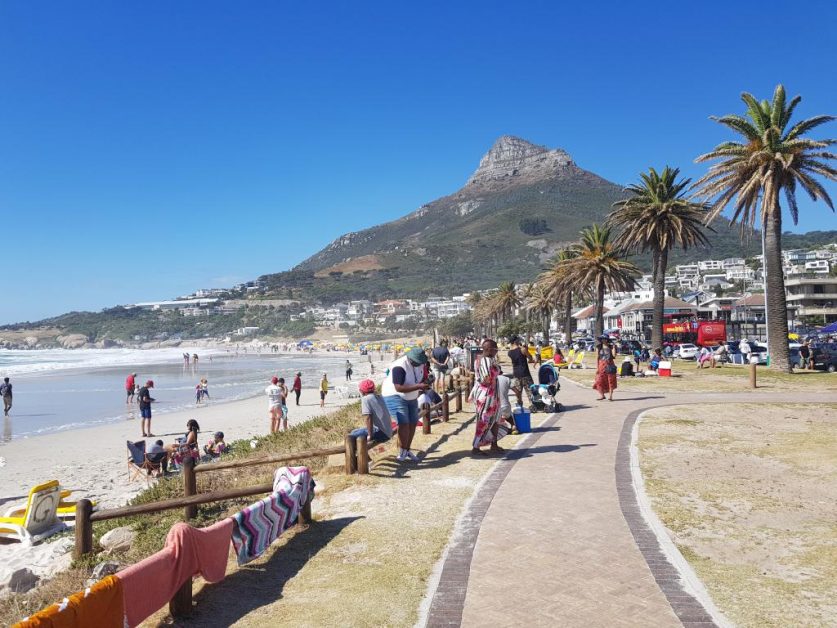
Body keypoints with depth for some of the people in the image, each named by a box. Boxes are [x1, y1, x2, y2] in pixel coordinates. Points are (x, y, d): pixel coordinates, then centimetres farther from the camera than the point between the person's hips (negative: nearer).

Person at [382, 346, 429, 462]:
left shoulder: (420, 364, -6)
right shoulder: (399, 367, -30)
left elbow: (422, 378, 13)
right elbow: (399, 388, -35)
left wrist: (425, 384, -9)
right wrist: (418, 386, -38)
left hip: (411, 397, 8)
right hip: (395, 396, -8)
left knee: (413, 424, 9)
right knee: (404, 424, -18)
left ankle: (407, 450, 24)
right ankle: (402, 452, -2)